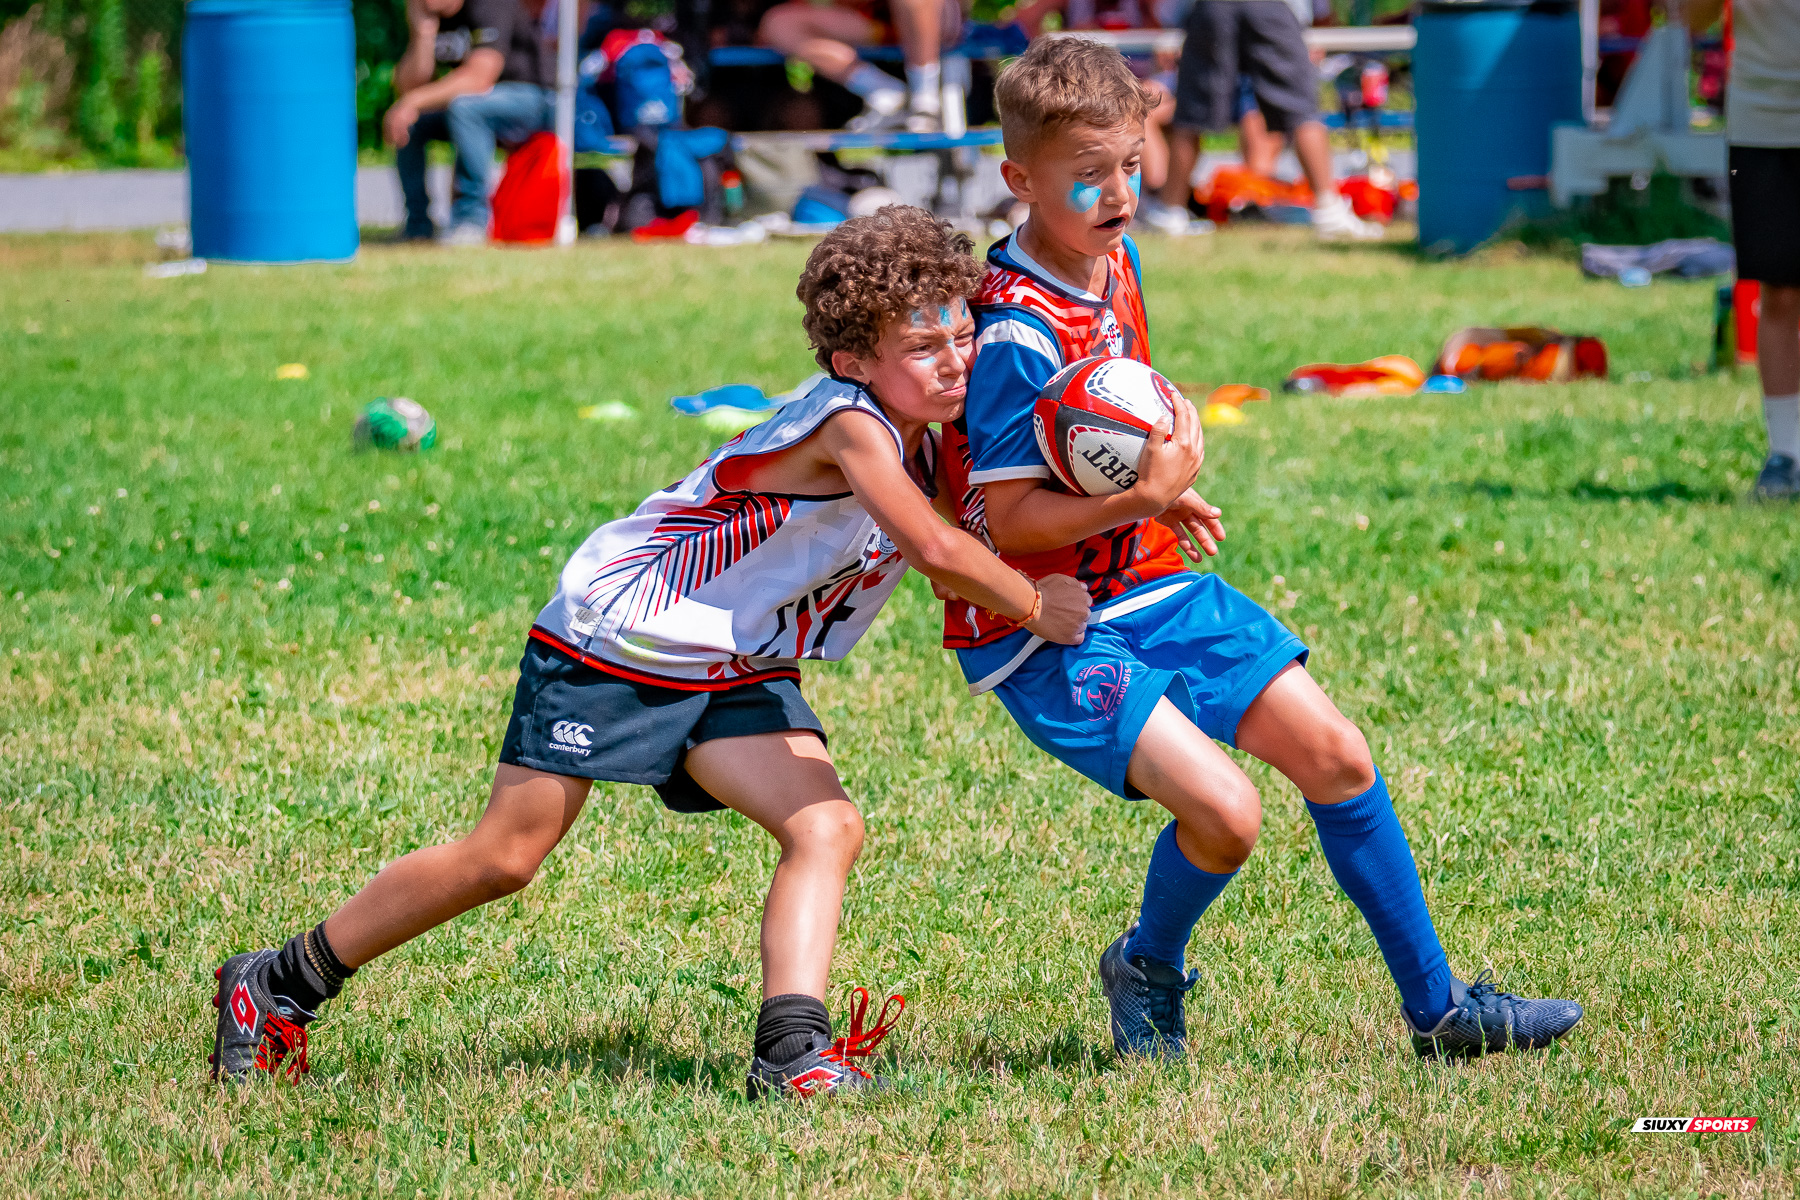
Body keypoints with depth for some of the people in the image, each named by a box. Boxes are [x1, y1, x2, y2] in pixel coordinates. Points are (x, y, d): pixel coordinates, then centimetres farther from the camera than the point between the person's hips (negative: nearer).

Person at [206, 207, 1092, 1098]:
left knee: (827, 829, -15)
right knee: (502, 858, -3)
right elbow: (937, 550, -33)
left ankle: (791, 1051, -24)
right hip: (614, 638, -8)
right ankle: (277, 986, 12)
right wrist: (1032, 605, -17)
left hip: (737, 673, 8)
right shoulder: (851, 427, -26)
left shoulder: (920, 440, 0)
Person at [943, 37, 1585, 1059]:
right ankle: (1148, 972, 11)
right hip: (1043, 630, -9)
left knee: (1334, 753, 5)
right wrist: (1143, 498, -29)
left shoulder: (1114, 259, 4)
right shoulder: (1018, 333, -24)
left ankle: (1439, 1008, 17)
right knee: (1224, 812, -21)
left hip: (1148, 585, 9)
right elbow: (1006, 521, -24)